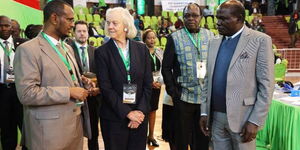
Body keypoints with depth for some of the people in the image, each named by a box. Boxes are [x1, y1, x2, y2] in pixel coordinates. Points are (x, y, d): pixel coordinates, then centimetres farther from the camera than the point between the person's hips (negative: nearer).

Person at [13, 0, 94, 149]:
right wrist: (69, 92, -21)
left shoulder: (67, 48, 13)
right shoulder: (28, 49, -14)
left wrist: (80, 81, 2)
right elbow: (27, 93, -21)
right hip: (50, 129, -7)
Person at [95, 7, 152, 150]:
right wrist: (127, 113, -14)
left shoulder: (142, 49, 3)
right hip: (114, 118, -2)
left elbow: (148, 84, 2)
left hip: (140, 115, 2)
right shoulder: (102, 52, -4)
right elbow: (105, 87, -9)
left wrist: (141, 111, -8)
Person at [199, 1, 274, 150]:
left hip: (242, 118, -5)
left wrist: (255, 121, -13)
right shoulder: (214, 43, 10)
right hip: (216, 117, 5)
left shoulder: (260, 40, -7)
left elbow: (266, 85, -10)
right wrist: (204, 111, 8)